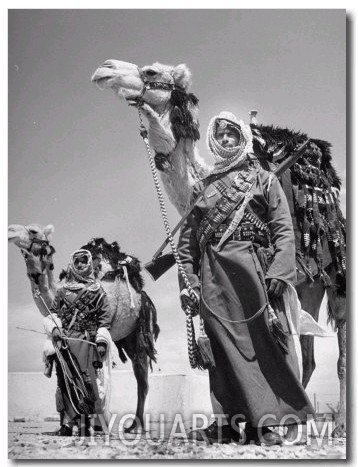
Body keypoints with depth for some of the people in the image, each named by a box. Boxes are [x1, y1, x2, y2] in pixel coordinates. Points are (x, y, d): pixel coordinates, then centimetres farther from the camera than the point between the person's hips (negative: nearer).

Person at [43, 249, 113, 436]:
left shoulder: (98, 291, 12)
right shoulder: (62, 291, 18)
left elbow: (105, 317, 5)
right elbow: (52, 313, 14)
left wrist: (102, 341, -5)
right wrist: (54, 328, -7)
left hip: (87, 341, -2)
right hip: (64, 341, 2)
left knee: (87, 379, -9)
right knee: (65, 380, -2)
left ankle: (84, 422, -3)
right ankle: (66, 423, 2)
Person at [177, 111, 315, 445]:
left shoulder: (265, 180, 13)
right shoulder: (202, 188, 20)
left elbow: (284, 229, 2)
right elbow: (188, 239, 15)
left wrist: (279, 272, -12)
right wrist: (187, 280, 4)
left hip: (253, 271, -2)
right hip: (213, 277, 2)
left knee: (263, 342, -6)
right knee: (225, 347, 0)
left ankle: (263, 423, -2)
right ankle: (228, 424, 3)